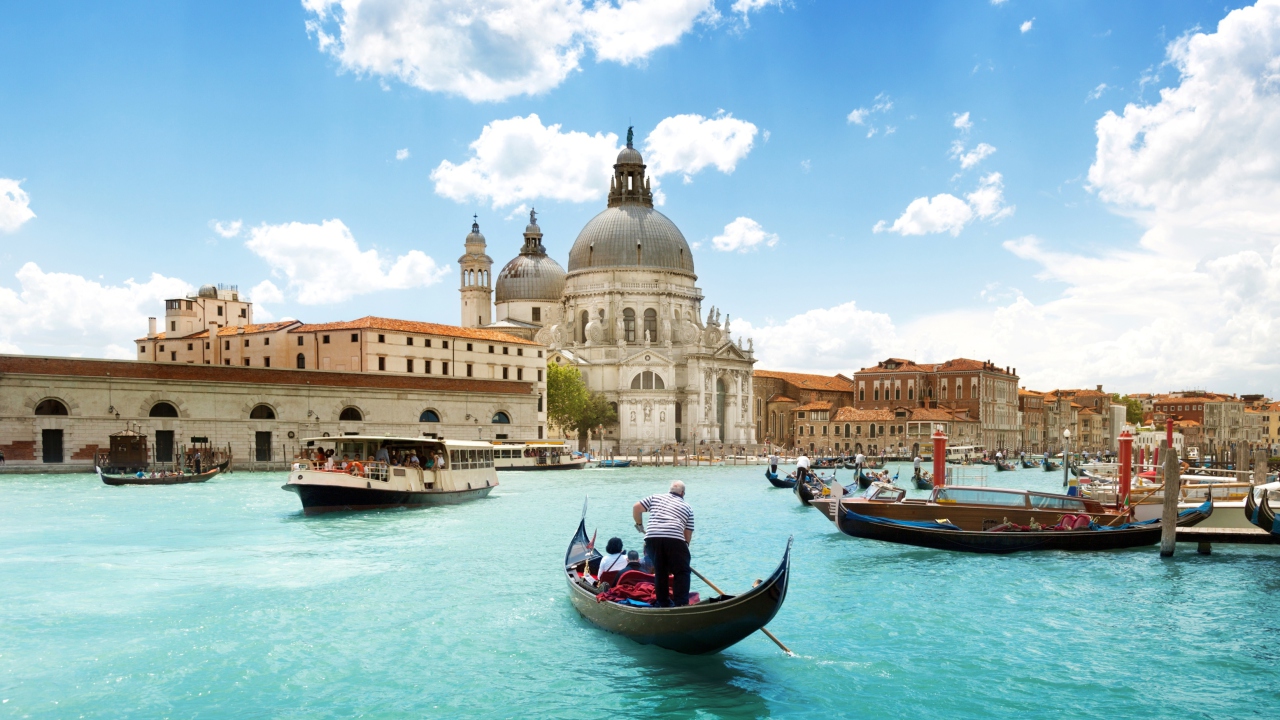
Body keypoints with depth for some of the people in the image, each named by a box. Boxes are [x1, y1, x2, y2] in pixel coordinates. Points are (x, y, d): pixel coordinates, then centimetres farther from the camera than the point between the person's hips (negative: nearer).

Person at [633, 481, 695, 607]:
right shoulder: (687, 507, 22)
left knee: (660, 571, 19)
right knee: (681, 572, 7)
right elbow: (688, 534, 17)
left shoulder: (655, 497, 25)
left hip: (652, 537, 3)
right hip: (674, 538, -2)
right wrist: (685, 545, 27)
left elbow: (636, 508, 18)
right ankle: (681, 603, -4)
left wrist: (639, 524, 31)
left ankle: (663, 602, 24)